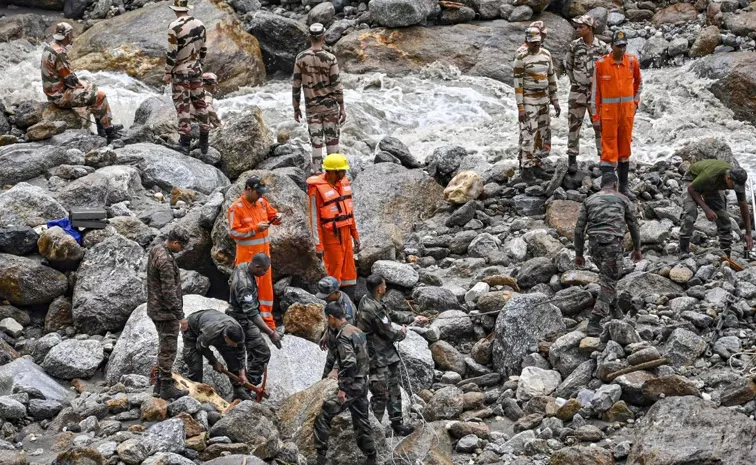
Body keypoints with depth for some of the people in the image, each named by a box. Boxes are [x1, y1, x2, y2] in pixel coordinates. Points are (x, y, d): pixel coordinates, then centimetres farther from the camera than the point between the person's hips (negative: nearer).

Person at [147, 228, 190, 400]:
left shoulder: (155, 251, 8)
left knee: (164, 347, 19)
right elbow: (169, 291, -25)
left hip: (156, 309, 10)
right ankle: (166, 387, 3)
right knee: (168, 349, -2)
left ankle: (160, 384, 26)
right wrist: (180, 315, -20)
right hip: (166, 311, -10)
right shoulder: (165, 260, -24)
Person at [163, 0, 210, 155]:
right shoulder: (200, 24, 2)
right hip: (196, 68, 6)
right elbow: (203, 49, 10)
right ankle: (204, 142, 16)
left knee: (183, 105, -1)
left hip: (180, 70, -6)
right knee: (199, 102, 12)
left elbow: (171, 53, -18)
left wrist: (167, 73, -9)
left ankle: (185, 143, 0)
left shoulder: (174, 27, -18)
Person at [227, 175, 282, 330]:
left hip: (264, 251, 7)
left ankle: (266, 317, 25)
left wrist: (277, 217, -7)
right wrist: (255, 228, -21)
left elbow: (272, 213, 17)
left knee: (266, 285, 13)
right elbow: (234, 232, -18)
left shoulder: (262, 202, 3)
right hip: (247, 254, -7)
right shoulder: (236, 208, -16)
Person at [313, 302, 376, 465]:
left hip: (351, 385, -9)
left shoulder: (343, 336, -17)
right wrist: (330, 331, 15)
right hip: (362, 383, 10)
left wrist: (342, 389, -23)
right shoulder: (356, 331, 13)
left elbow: (348, 363, -25)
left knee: (324, 416, -7)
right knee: (361, 420, 18)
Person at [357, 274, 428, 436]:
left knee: (393, 390, 18)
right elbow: (389, 334, -19)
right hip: (378, 358, -10)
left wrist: (413, 319, 22)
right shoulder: (373, 309, -27)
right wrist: (402, 333, 3)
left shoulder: (368, 300, 4)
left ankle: (397, 423, 29)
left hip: (386, 354, 10)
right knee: (381, 394, -3)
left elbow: (392, 315, 19)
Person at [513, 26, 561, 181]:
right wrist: (520, 108, -18)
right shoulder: (521, 59, -14)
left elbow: (551, 79, 12)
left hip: (543, 101, 6)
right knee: (528, 134, -6)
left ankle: (536, 165, 20)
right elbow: (518, 84, -14)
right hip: (528, 101, -6)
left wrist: (555, 102, 10)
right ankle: (526, 169, 1)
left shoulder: (546, 55, 5)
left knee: (542, 134, 9)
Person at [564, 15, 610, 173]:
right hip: (577, 92, 1)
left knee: (600, 125, 4)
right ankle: (572, 158, 8)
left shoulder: (602, 47, -5)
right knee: (574, 124, 1)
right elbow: (567, 64, 12)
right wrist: (574, 80, 11)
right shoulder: (574, 46, -2)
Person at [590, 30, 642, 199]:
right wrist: (595, 117, -5)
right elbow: (595, 91, -4)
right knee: (609, 149, -5)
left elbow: (638, 82, 20)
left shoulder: (632, 61, 1)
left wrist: (635, 102, 12)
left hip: (627, 111, 4)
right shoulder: (601, 64, -8)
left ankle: (623, 185, 21)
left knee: (625, 149, 12)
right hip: (608, 112, -4)